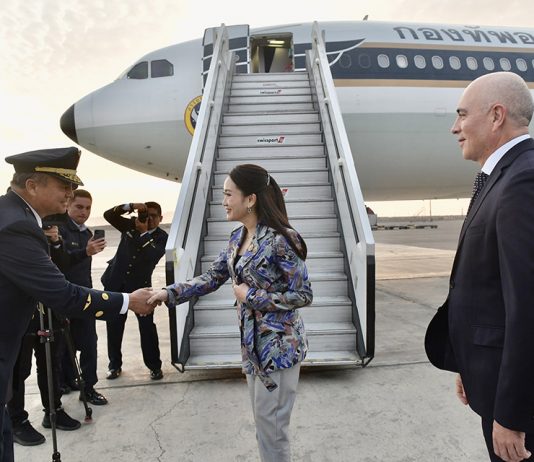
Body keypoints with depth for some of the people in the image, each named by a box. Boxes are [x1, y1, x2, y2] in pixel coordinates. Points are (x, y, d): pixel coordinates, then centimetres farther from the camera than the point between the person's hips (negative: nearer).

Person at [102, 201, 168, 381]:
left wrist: (144, 232, -22)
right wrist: (130, 206, -15)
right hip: (116, 282, 3)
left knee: (147, 326, -3)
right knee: (114, 325, 8)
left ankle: (155, 366, 11)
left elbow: (153, 255, -22)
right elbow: (108, 215, -4)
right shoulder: (131, 225, 4)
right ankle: (115, 365, 24)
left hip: (140, 285, -2)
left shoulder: (161, 237, -4)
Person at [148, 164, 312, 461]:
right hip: (252, 341, 8)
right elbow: (212, 278, 10)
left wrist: (251, 297, -17)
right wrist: (169, 293, 0)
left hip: (279, 344, -8)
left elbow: (304, 295, -17)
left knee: (270, 422, 6)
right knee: (263, 419, 21)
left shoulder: (280, 240, -20)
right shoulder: (238, 238, 5)